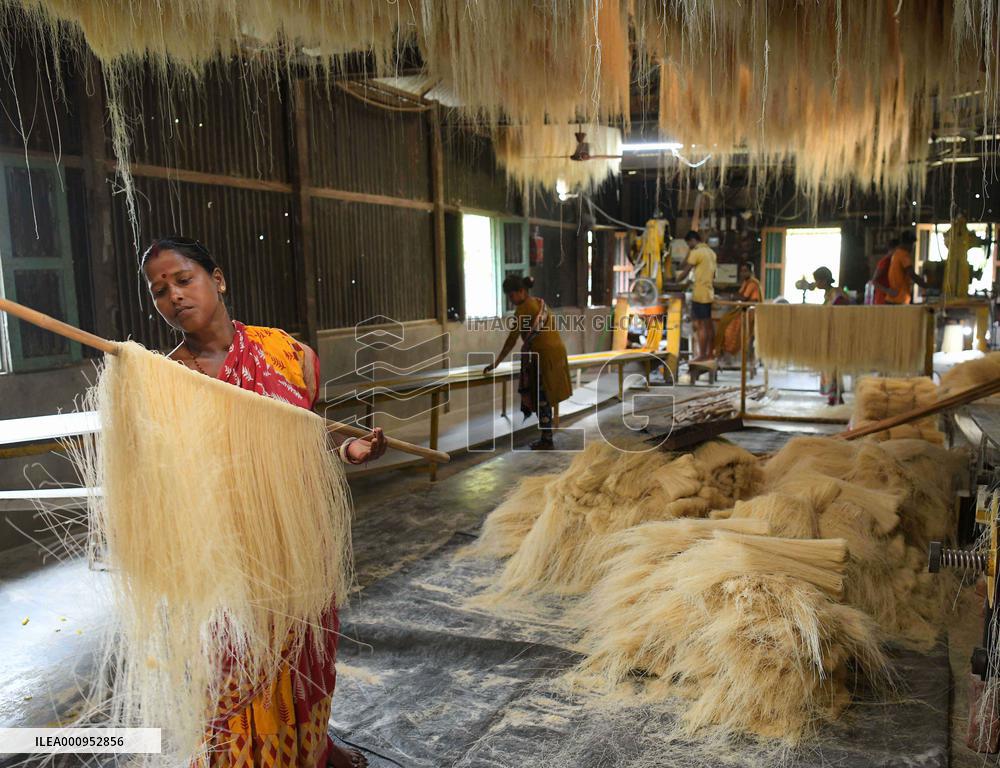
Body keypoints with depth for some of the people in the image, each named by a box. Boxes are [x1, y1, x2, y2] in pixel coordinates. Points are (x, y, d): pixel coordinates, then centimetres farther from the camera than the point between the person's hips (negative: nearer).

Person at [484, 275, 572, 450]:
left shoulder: (522, 309, -12)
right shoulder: (540, 303, 14)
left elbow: (511, 340, -12)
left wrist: (495, 363, -8)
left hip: (542, 356, -9)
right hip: (556, 351, 9)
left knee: (541, 399, 0)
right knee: (545, 398, 14)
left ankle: (546, 440, 6)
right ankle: (546, 437, 20)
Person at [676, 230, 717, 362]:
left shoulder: (696, 252, -11)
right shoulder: (711, 252, 15)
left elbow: (685, 272, -10)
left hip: (700, 294, -9)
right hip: (709, 293, 9)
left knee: (700, 325, -7)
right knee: (708, 324, 11)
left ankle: (702, 355, -6)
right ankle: (709, 353, 16)